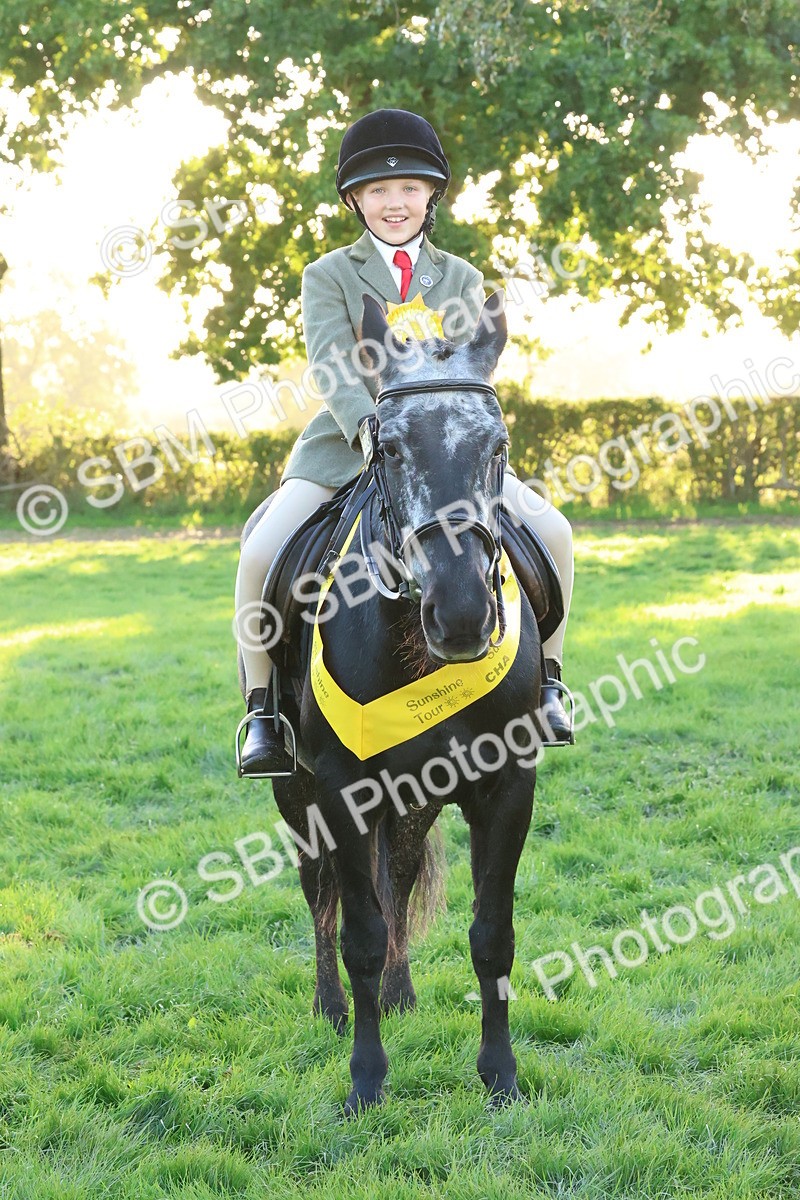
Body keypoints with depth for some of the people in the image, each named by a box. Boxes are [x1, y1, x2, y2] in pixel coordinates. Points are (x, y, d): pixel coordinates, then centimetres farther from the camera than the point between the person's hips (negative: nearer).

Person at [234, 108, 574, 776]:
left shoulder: (461, 280, 12)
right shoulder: (328, 277, 4)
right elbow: (332, 366, -13)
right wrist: (371, 430, -33)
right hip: (345, 445, -2)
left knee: (552, 532, -17)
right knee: (261, 553, -25)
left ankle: (545, 676, 3)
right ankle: (261, 708, -6)